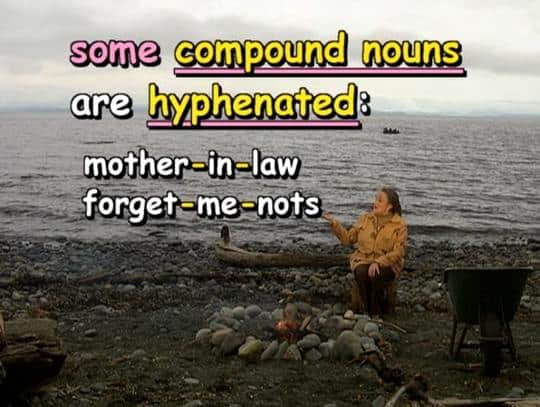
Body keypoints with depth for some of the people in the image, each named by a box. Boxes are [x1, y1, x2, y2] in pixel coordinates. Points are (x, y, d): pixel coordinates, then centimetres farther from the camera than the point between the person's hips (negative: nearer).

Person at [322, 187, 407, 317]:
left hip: (387, 264, -3)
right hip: (363, 260, 3)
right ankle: (369, 312, -17)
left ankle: (375, 314, -18)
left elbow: (398, 252, -13)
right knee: (361, 274, -33)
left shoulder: (400, 224, -7)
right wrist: (334, 222, -6)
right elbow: (348, 239, 6)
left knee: (376, 276, -36)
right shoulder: (365, 218, 4)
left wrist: (378, 262, -27)